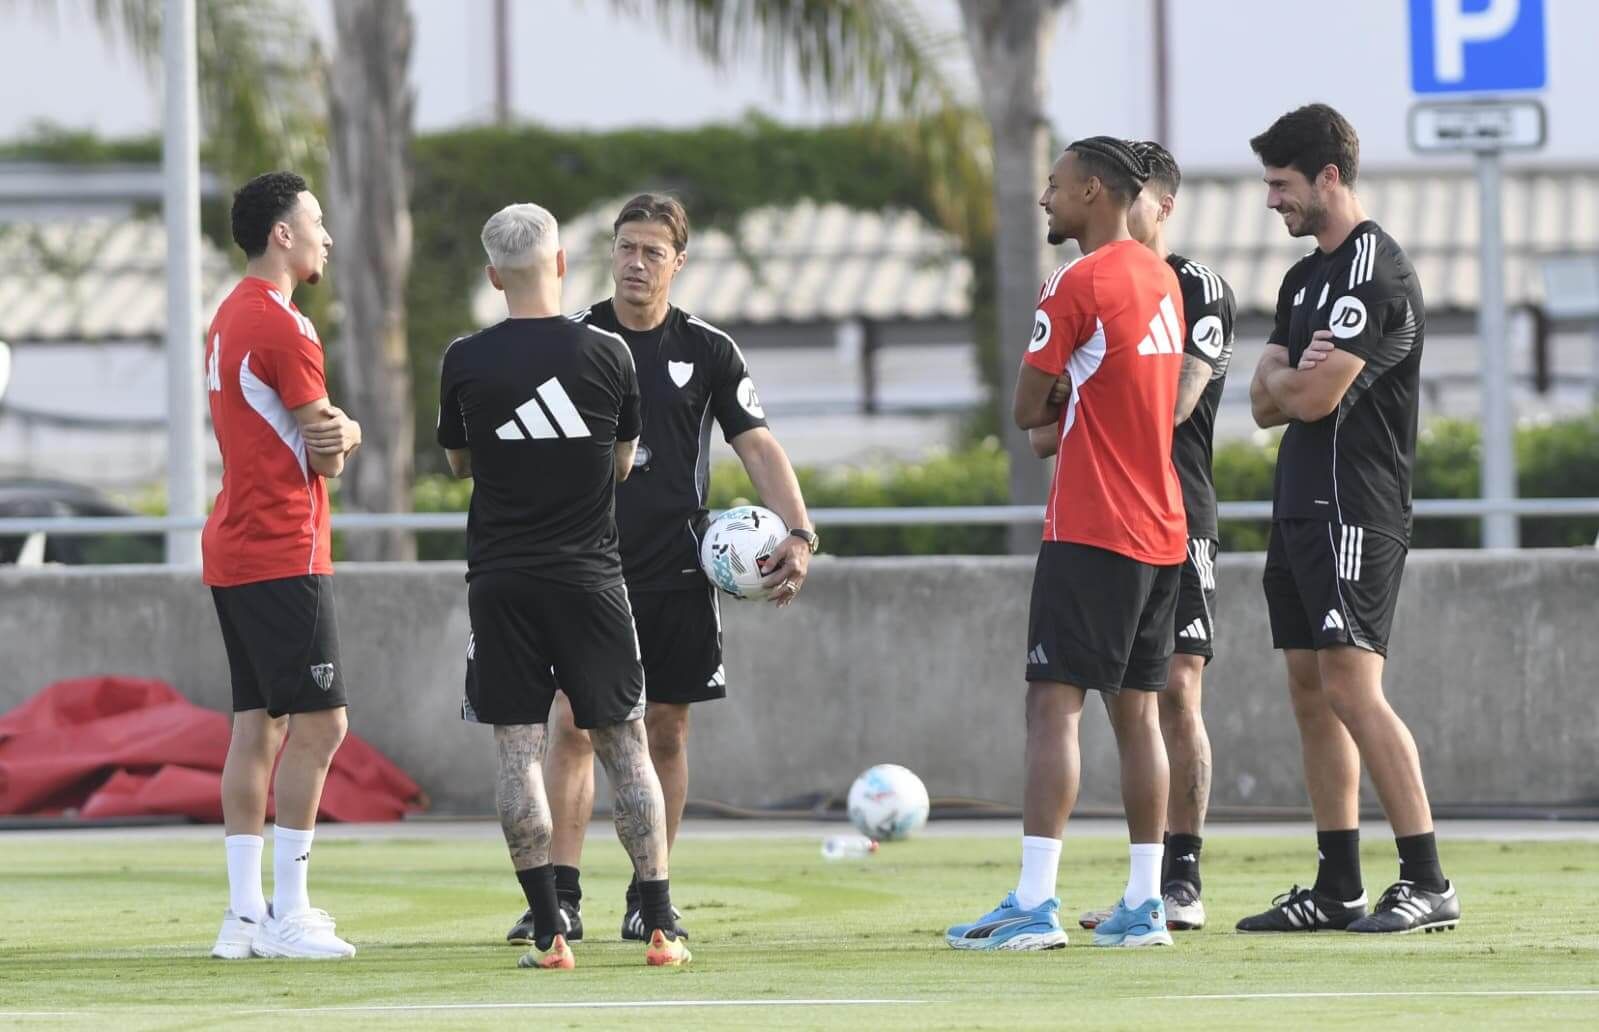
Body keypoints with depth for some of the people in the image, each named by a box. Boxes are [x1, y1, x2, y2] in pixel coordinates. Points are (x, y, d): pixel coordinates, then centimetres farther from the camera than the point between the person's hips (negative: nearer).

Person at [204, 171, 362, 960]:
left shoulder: (230, 318, 18)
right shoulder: (281, 325, -13)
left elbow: (317, 438, 17)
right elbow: (326, 455, -11)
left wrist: (336, 431, -3)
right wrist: (340, 436, 9)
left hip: (231, 551, 10)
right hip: (281, 555, -10)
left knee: (257, 726, 8)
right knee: (317, 724, -9)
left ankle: (244, 913, 7)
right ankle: (287, 914, -11)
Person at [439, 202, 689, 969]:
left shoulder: (466, 362, -4)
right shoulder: (608, 355, -3)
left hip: (501, 581, -1)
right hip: (590, 575, 1)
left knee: (518, 753, 1)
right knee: (625, 747, 7)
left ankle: (549, 935, -5)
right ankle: (661, 927, 3)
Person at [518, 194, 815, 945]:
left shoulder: (707, 351, 4)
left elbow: (757, 446, 2)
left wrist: (797, 534, -11)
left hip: (677, 570, 1)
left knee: (666, 732, 4)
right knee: (575, 724, -8)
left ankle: (649, 898, 12)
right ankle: (560, 897, -7)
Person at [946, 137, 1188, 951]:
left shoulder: (1076, 287, -11)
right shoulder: (1161, 281, 15)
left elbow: (1028, 411, -8)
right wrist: (1072, 407, 6)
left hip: (1092, 530, -8)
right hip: (1163, 531, 8)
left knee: (1054, 703, -10)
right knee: (1137, 711, 9)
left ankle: (1034, 904, -17)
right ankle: (1143, 905, 7)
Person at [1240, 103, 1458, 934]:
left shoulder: (1375, 273, -12)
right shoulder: (1305, 279, 19)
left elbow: (1312, 397, -18)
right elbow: (1267, 404, 14)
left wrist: (1283, 378, 2)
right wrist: (1289, 379, -6)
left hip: (1353, 510, -10)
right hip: (1301, 510, 10)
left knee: (1351, 686, -15)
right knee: (1311, 693, 8)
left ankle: (1428, 882, -17)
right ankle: (1337, 889, 11)